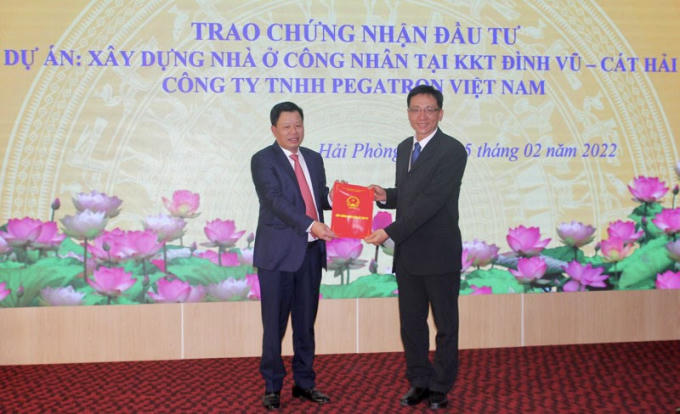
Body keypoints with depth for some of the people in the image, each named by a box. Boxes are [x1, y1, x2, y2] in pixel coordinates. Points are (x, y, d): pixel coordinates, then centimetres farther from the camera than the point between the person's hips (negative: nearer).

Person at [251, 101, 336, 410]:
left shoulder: (313, 159, 14)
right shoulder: (263, 160, -6)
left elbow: (320, 197, 15)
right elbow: (276, 201, -19)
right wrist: (310, 225, -30)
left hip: (311, 251, 5)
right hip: (278, 253, -5)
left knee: (306, 322, 13)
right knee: (274, 323, 3)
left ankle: (304, 382, 24)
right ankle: (272, 387, 15)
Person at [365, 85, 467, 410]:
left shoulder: (452, 151, -13)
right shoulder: (404, 149, 11)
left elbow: (432, 200, -21)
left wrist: (390, 232, -23)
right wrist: (386, 196, -3)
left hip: (439, 255, -7)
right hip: (407, 254, 7)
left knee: (445, 324, 8)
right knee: (411, 322, 13)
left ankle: (441, 386, 20)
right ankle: (419, 381, 27)